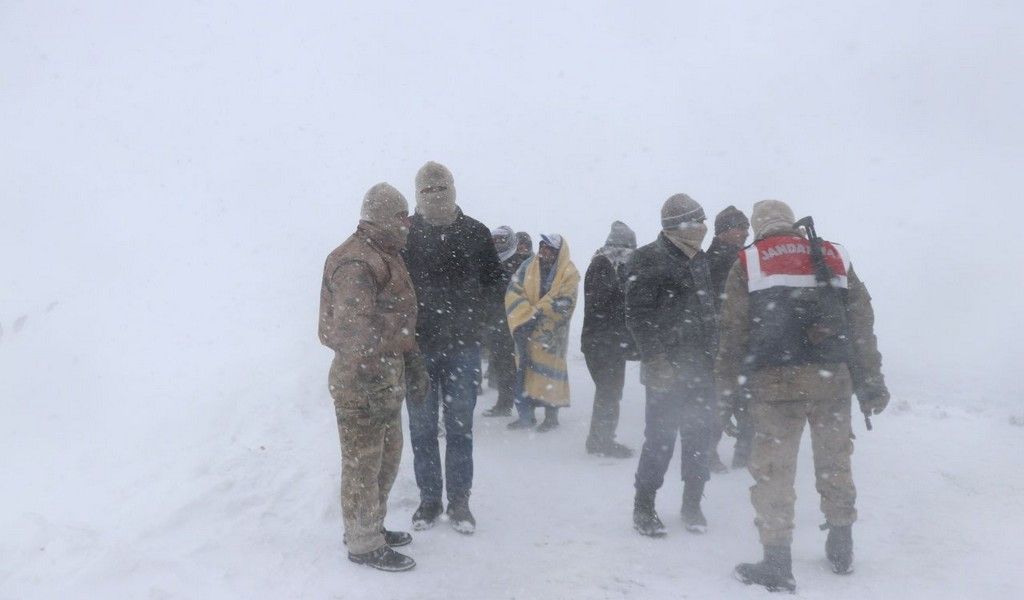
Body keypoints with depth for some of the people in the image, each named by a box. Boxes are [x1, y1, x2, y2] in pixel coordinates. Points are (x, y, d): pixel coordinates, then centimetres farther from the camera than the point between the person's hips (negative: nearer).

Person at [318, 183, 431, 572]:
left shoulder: (386, 257, 15)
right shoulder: (355, 263, -18)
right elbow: (354, 331, -23)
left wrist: (413, 365, 20)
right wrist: (375, 386, -24)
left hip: (387, 375, 10)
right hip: (361, 382, -10)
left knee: (388, 456, 21)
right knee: (364, 464, 2)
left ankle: (371, 526, 37)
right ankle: (364, 544, 15)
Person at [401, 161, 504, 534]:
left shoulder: (476, 234, 2)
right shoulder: (405, 234, -1)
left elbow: (494, 285, 7)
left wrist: (471, 315, -7)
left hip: (462, 348, 0)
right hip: (418, 348, 0)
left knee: (460, 427, 9)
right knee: (422, 428, 9)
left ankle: (459, 501, 21)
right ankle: (429, 499, 24)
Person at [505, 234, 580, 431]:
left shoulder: (569, 274, -7)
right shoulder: (528, 266, 3)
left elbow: (563, 304, -14)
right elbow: (513, 293, -3)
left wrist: (536, 315, -17)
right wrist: (525, 319, -15)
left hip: (550, 334, -4)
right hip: (525, 331, 4)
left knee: (549, 372, 1)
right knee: (523, 371, 8)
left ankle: (551, 415, 15)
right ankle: (525, 415, 19)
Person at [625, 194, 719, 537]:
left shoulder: (700, 260, 16)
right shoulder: (648, 260, -7)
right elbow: (638, 316, -12)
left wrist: (713, 354, 15)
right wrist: (657, 360, -17)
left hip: (701, 368, 7)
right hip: (667, 369, -7)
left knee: (700, 437, 10)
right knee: (661, 438, -3)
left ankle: (692, 503, 24)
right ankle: (644, 506, 12)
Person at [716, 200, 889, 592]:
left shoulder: (748, 264, 6)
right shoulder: (835, 258, 14)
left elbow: (733, 334, 1)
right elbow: (862, 325, 12)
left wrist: (726, 390, 6)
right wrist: (871, 383, 16)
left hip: (776, 383, -3)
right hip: (832, 380, 4)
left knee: (774, 470, 3)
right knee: (834, 463, 19)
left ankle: (777, 563, 5)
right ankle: (841, 550, 32)